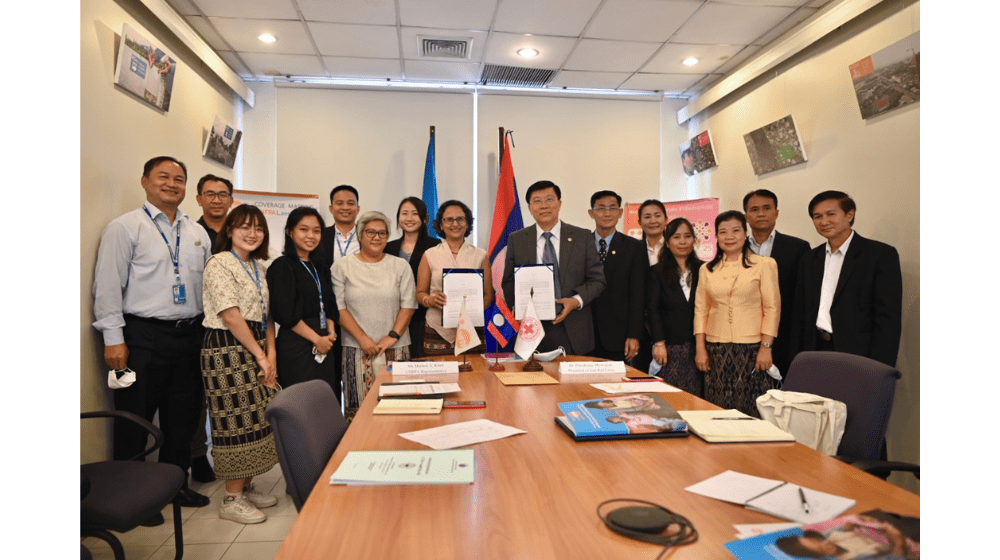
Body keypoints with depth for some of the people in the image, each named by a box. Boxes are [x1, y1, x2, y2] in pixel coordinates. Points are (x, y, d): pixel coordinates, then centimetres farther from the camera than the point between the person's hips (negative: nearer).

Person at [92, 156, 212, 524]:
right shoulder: (125, 227, -3)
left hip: (189, 335, 5)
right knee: (134, 421, 5)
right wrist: (113, 338, -12)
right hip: (143, 337, -5)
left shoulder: (197, 232, 12)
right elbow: (107, 285, -8)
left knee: (183, 417, 14)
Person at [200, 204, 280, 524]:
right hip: (228, 349, -8)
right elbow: (231, 316, -15)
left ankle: (247, 487, 24)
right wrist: (259, 355, -12)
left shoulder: (259, 267, 16)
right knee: (237, 421, -4)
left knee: (256, 419, 9)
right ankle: (232, 500, 8)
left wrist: (271, 353, 2)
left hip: (256, 349, 8)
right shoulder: (220, 264, -9)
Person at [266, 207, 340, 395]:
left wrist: (331, 334, 1)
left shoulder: (318, 268, 17)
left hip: (323, 347, 7)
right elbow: (285, 313, -13)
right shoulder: (282, 266, -5)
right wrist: (317, 339, -10)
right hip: (296, 347, -7)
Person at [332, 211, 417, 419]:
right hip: (357, 348, -1)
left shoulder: (400, 266, 9)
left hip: (395, 349, 1)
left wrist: (393, 336, -7)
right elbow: (338, 307, 0)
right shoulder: (342, 266, 6)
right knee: (360, 405, -2)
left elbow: (408, 305, 4)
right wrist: (362, 338, -9)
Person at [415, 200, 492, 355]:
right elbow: (420, 293, 9)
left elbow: (488, 294, 9)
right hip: (438, 331, 0)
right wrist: (431, 300, -13)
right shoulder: (430, 255, 8)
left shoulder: (480, 255, 9)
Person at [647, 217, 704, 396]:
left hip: (697, 346, 2)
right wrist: (659, 343, -9)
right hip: (670, 347, -2)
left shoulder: (703, 270, 10)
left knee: (696, 396, 2)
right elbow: (653, 309, 0)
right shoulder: (656, 272, 6)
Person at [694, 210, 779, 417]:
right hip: (716, 349, 3)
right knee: (719, 409, 3)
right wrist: (700, 349, 4)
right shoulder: (707, 269, 11)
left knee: (751, 408, -1)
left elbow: (772, 309, -1)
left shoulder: (764, 265, 2)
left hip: (751, 347, -2)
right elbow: (701, 310, 10)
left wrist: (766, 347, -8)